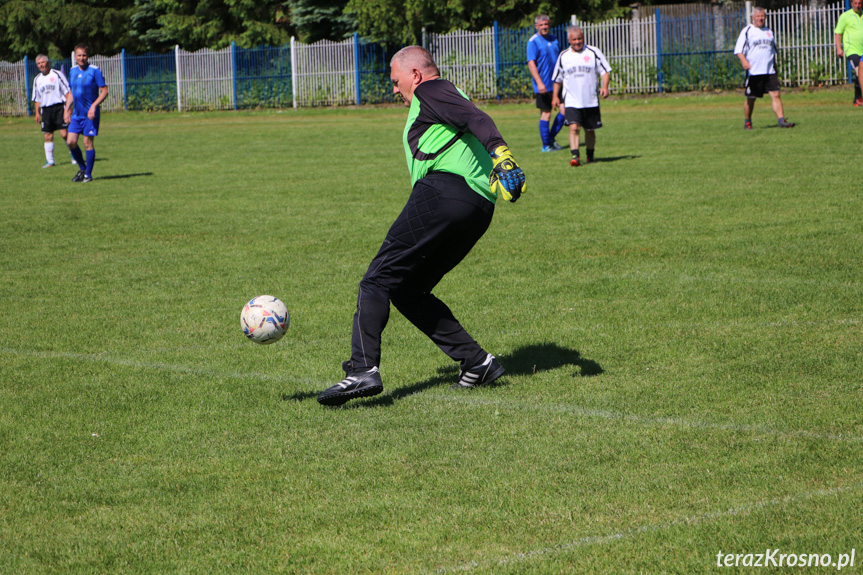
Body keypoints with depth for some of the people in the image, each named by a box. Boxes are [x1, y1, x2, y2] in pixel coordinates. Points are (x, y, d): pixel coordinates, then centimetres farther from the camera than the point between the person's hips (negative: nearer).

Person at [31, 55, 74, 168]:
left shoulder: (57, 74, 0)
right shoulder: (37, 79, 15)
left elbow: (68, 92, -1)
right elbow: (37, 99, 22)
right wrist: (37, 113, 12)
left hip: (59, 107, -5)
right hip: (45, 110, 5)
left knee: (64, 134, -11)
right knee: (47, 136, 0)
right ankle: (50, 161, 7)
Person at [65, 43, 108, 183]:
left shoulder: (94, 71, -9)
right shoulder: (72, 71, 10)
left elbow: (104, 91, -10)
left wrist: (94, 106, -20)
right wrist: (68, 109, 15)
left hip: (90, 114, -6)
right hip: (76, 114, 6)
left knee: (87, 143, -4)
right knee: (71, 141, -1)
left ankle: (88, 174, 7)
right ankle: (82, 168, 18)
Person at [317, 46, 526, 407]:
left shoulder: (430, 91, 6)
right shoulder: (450, 97, 34)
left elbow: (476, 119, -12)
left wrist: (501, 154, -29)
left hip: (445, 188, -9)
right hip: (480, 210, 9)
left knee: (379, 279, -9)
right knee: (408, 291, 14)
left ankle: (363, 369, -22)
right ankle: (476, 362, 5)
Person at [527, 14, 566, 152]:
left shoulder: (554, 39, 12)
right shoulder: (533, 42, -8)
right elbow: (531, 63, -15)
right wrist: (539, 83, -24)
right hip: (543, 86, -6)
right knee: (546, 114, -2)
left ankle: (551, 138, 16)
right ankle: (546, 145, 7)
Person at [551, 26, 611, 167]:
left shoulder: (593, 52, 3)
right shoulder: (563, 56, 9)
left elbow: (605, 71, 3)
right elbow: (558, 79, 19)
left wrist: (604, 86, -14)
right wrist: (555, 96, 14)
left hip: (591, 101, 0)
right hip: (572, 101, 0)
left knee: (590, 129, 10)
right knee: (574, 127, -18)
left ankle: (590, 156, 27)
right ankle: (575, 156, -24)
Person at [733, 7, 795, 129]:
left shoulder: (769, 32, 17)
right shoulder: (747, 31, 1)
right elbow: (738, 49, -6)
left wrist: (775, 66, 27)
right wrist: (744, 60, -24)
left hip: (769, 72, 3)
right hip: (753, 72, -3)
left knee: (775, 95, -9)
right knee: (750, 98, 4)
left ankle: (782, 120, -14)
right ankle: (748, 121, 23)